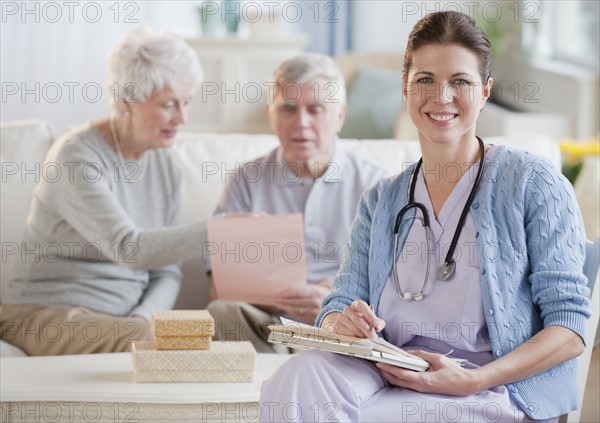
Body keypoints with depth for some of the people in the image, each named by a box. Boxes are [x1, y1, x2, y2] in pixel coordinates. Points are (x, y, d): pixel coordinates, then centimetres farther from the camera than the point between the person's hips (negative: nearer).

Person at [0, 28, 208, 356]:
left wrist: (142, 319, -11)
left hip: (127, 321, 6)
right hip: (48, 317, -6)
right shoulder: (77, 156, -14)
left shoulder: (164, 166, 9)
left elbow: (166, 270, 10)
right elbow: (129, 248, -27)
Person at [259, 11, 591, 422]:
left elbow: (570, 329, -4)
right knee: (301, 372, -29)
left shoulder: (534, 183, 2)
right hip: (389, 377, 4)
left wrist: (473, 380, -18)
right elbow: (341, 303, 11)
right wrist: (342, 323, -15)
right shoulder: (382, 201, 17)